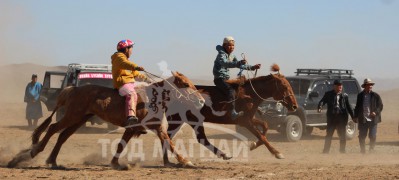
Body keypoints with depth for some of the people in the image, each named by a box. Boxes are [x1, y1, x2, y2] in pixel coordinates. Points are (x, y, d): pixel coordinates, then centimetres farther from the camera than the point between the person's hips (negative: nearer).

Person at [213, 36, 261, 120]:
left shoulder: (232, 56, 14)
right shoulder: (221, 54, -13)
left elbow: (240, 65, 22)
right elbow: (224, 63, -34)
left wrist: (252, 67, 11)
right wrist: (238, 63, -47)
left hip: (226, 78, 10)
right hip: (219, 78, -9)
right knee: (231, 91, -29)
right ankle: (233, 113, -39)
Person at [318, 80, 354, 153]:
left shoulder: (344, 95, 11)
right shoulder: (328, 94, 4)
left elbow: (348, 107, 17)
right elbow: (322, 101, -8)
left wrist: (353, 116, 14)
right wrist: (320, 107, -29)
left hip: (342, 117, 2)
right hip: (331, 117, -2)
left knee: (342, 136, 5)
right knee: (329, 135, 0)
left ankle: (342, 151, 15)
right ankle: (325, 151, 5)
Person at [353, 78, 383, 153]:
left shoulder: (375, 95, 2)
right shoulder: (360, 95, 9)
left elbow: (380, 106, 4)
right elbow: (357, 107, 14)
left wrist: (376, 112, -13)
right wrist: (356, 116, 7)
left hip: (372, 119, -2)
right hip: (362, 120, 2)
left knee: (372, 136, -5)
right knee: (362, 136, 4)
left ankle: (372, 149, 14)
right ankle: (362, 151, 17)